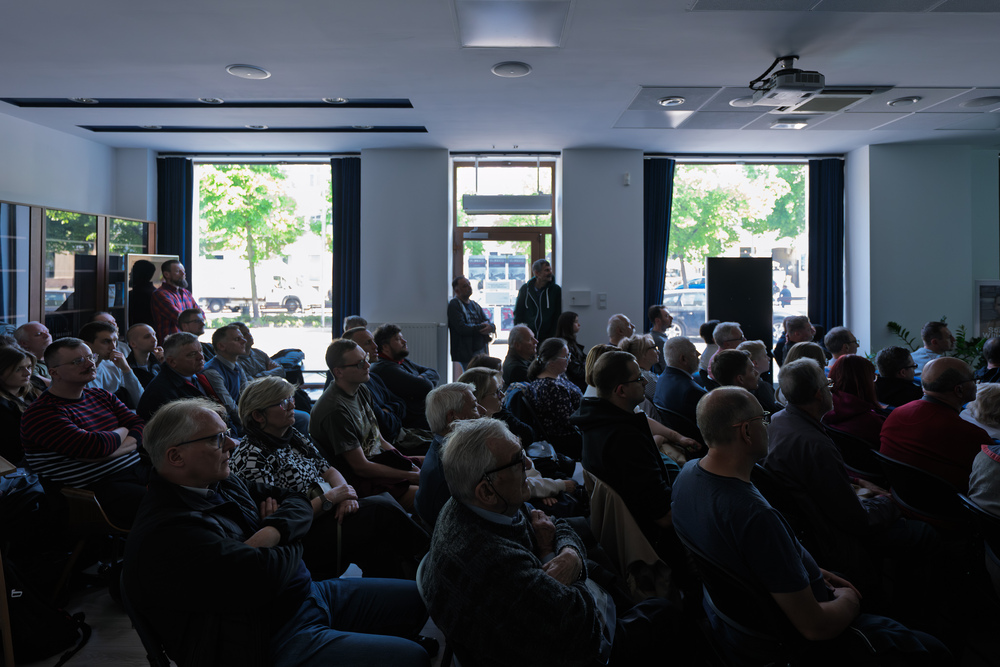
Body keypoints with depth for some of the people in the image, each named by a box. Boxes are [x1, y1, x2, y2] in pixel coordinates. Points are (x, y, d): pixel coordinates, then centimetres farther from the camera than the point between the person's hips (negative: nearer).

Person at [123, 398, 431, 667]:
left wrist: (273, 532, -13)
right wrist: (291, 544, -6)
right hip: (276, 642, -10)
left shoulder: (223, 484, 7)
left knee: (417, 597, 13)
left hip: (307, 593, 10)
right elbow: (265, 576, -30)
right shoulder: (166, 533, -25)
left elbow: (297, 501, 12)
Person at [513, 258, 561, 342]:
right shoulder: (525, 289, 6)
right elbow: (517, 315, 12)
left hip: (547, 338, -1)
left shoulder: (556, 290, 2)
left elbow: (558, 316, 2)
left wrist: (553, 337, -5)